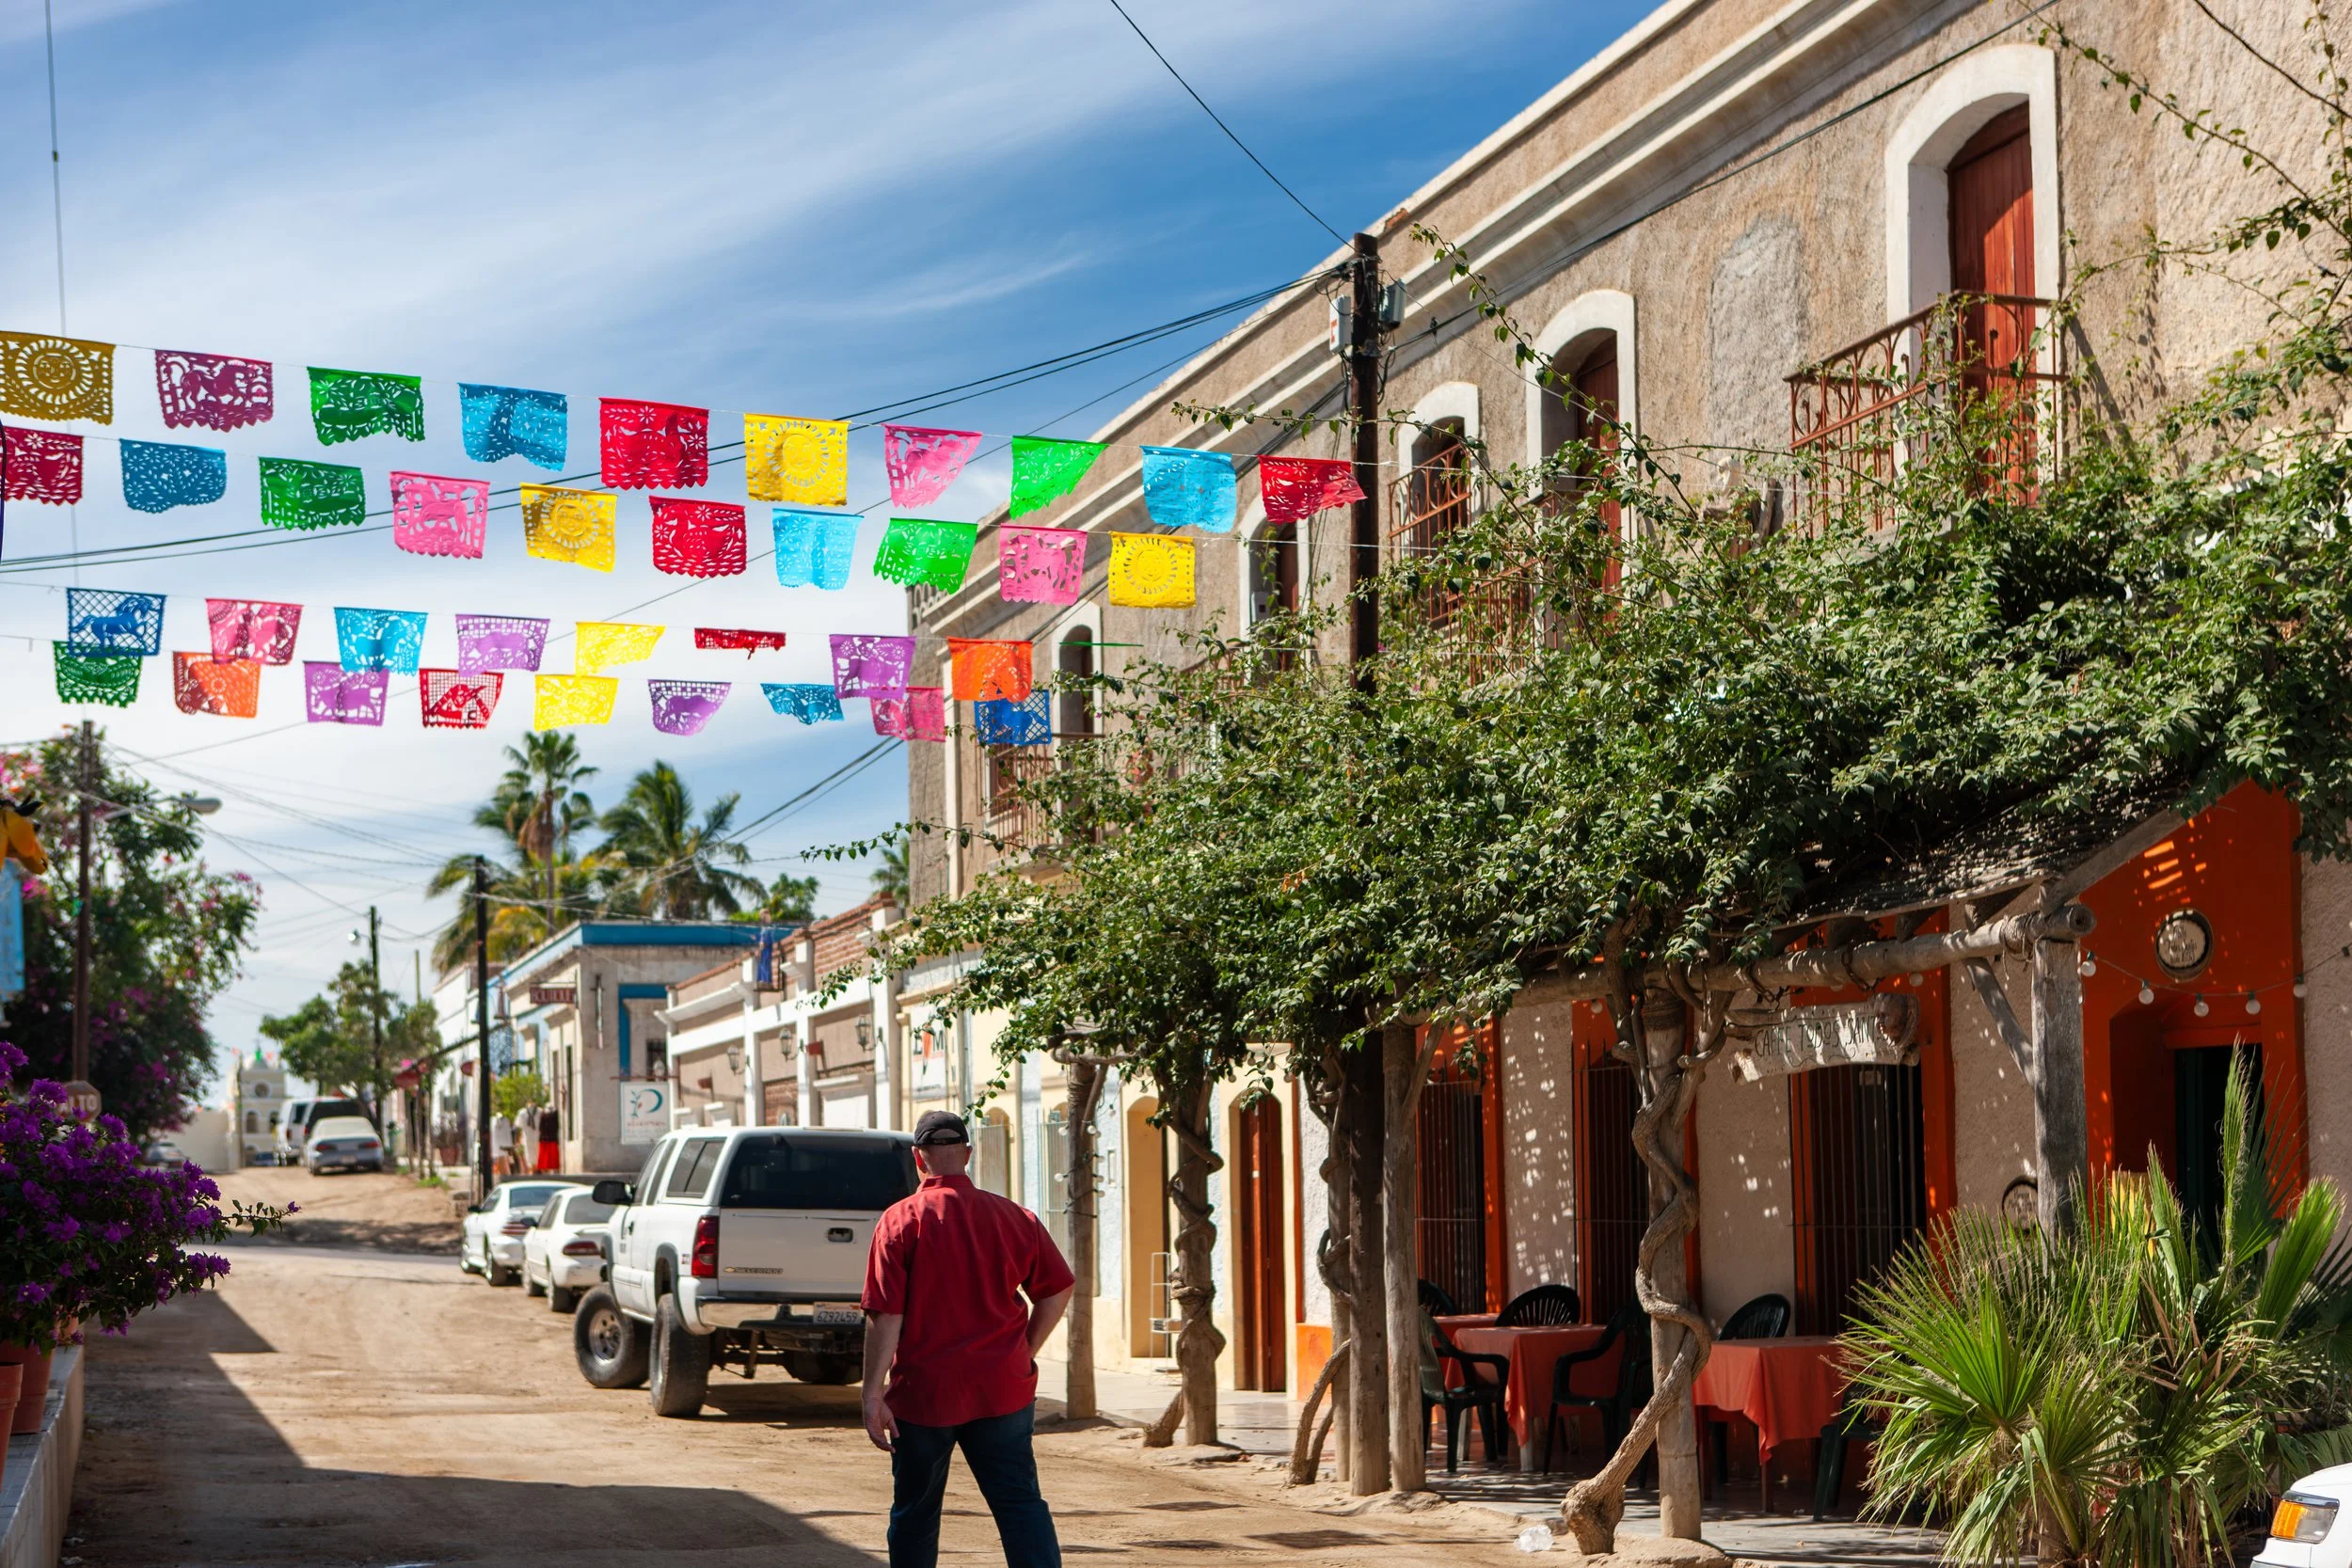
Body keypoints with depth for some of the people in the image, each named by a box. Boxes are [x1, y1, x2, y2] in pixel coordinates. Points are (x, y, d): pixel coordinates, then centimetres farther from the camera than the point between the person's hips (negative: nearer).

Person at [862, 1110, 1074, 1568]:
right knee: (1020, 1502, -1)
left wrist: (873, 1394, -10)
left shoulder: (900, 1220, -8)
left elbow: (885, 1316, -12)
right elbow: (1057, 1290, 4)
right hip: (1002, 1391, 2)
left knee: (914, 1512, 13)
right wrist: (1025, 1354, 15)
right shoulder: (1012, 1216, 2)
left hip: (923, 1392, -2)